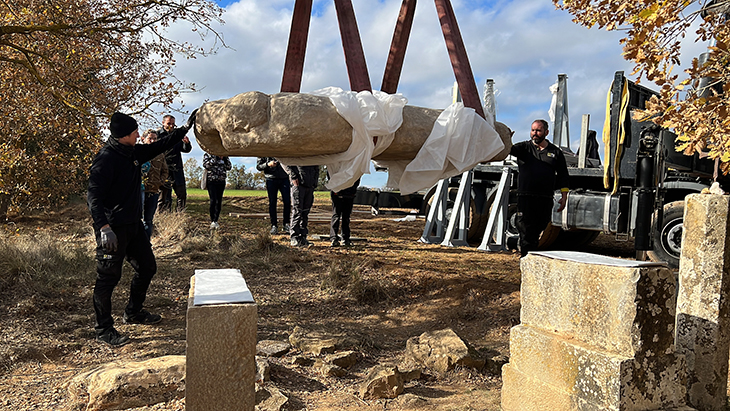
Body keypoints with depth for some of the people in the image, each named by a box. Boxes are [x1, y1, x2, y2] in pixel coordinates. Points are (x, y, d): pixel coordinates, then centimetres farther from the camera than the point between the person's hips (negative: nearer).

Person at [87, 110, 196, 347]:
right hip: (113, 229, -9)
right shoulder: (106, 159, -19)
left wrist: (185, 128, 22)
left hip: (133, 224, 9)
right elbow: (93, 195, -25)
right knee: (108, 277, 0)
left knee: (147, 267, 17)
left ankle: (133, 313, 36)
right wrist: (104, 227, -36)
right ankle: (104, 329, 14)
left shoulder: (134, 152, 7)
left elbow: (159, 146, 23)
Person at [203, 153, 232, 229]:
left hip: (221, 182, 4)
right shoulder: (208, 155, 4)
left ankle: (216, 221, 12)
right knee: (213, 200, -16)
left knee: (219, 201, 3)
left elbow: (229, 167, 9)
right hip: (211, 180, -4)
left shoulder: (224, 156, 15)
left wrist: (225, 158, -5)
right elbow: (205, 165, -10)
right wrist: (215, 158, -15)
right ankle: (212, 221, -10)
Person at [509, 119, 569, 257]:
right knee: (525, 228, -4)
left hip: (546, 199, 2)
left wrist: (564, 197, 9)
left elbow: (563, 176, 15)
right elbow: (510, 149, -12)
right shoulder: (524, 147, 9)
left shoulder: (555, 152, 13)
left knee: (539, 228, 5)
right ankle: (526, 256, 0)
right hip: (525, 196, -2)